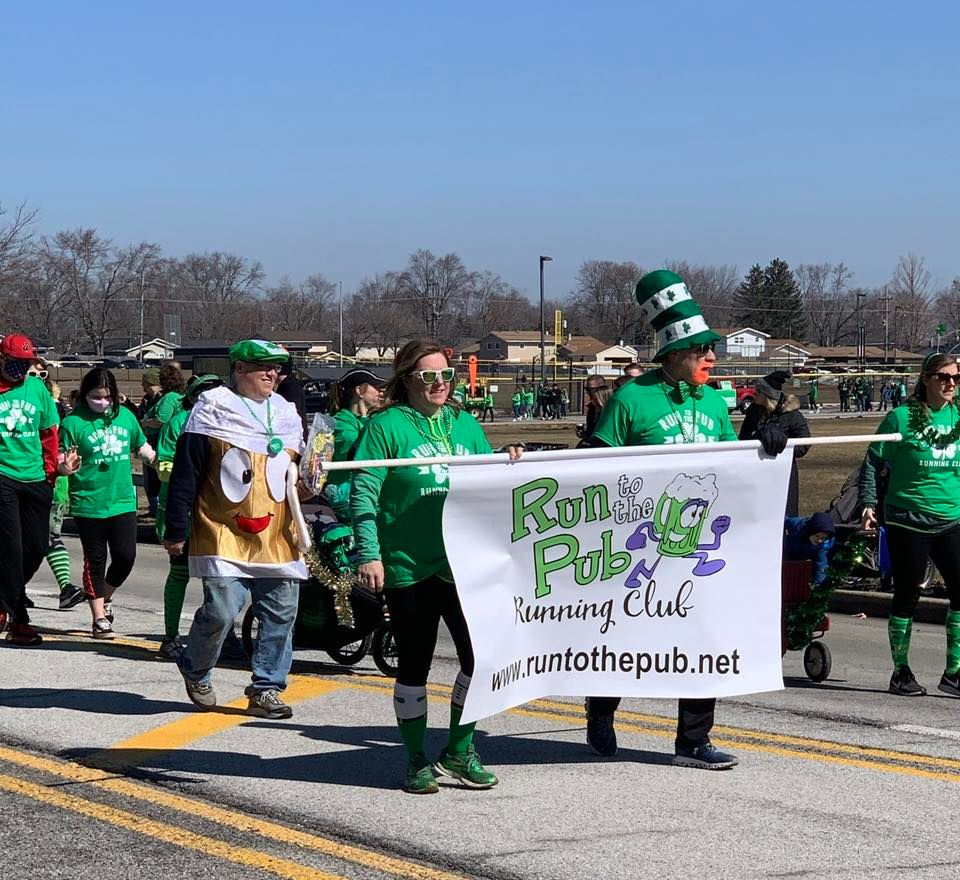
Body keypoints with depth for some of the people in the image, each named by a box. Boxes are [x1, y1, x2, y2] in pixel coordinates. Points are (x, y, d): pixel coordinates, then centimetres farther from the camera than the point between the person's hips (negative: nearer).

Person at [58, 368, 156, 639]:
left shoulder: (125, 416, 4)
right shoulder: (73, 422, -7)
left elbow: (142, 448, 18)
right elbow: (61, 464, -5)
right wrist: (67, 466, -27)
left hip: (123, 501, 3)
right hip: (88, 503, -3)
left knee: (126, 556, 0)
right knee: (95, 561, 4)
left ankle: (106, 597, 28)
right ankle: (100, 618, 14)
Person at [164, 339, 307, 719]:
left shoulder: (286, 413, 15)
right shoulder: (212, 409, -2)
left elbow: (299, 465, 28)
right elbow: (185, 473, -3)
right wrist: (175, 530, -6)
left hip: (277, 534, 6)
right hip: (224, 531, -6)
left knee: (281, 614, 2)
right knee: (221, 610, -12)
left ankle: (266, 689, 13)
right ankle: (195, 670, 15)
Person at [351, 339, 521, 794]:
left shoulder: (465, 424, 12)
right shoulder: (387, 425, -4)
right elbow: (364, 494, -8)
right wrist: (369, 554, -16)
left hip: (464, 564, 4)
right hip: (408, 567, -4)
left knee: (482, 654, -3)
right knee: (414, 664, 6)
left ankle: (459, 750, 16)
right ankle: (417, 761, 21)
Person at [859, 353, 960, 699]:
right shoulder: (901, 418, -6)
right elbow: (873, 462, -1)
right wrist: (868, 503, -7)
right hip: (907, 522, -4)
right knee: (907, 595, 5)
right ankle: (901, 672, 18)